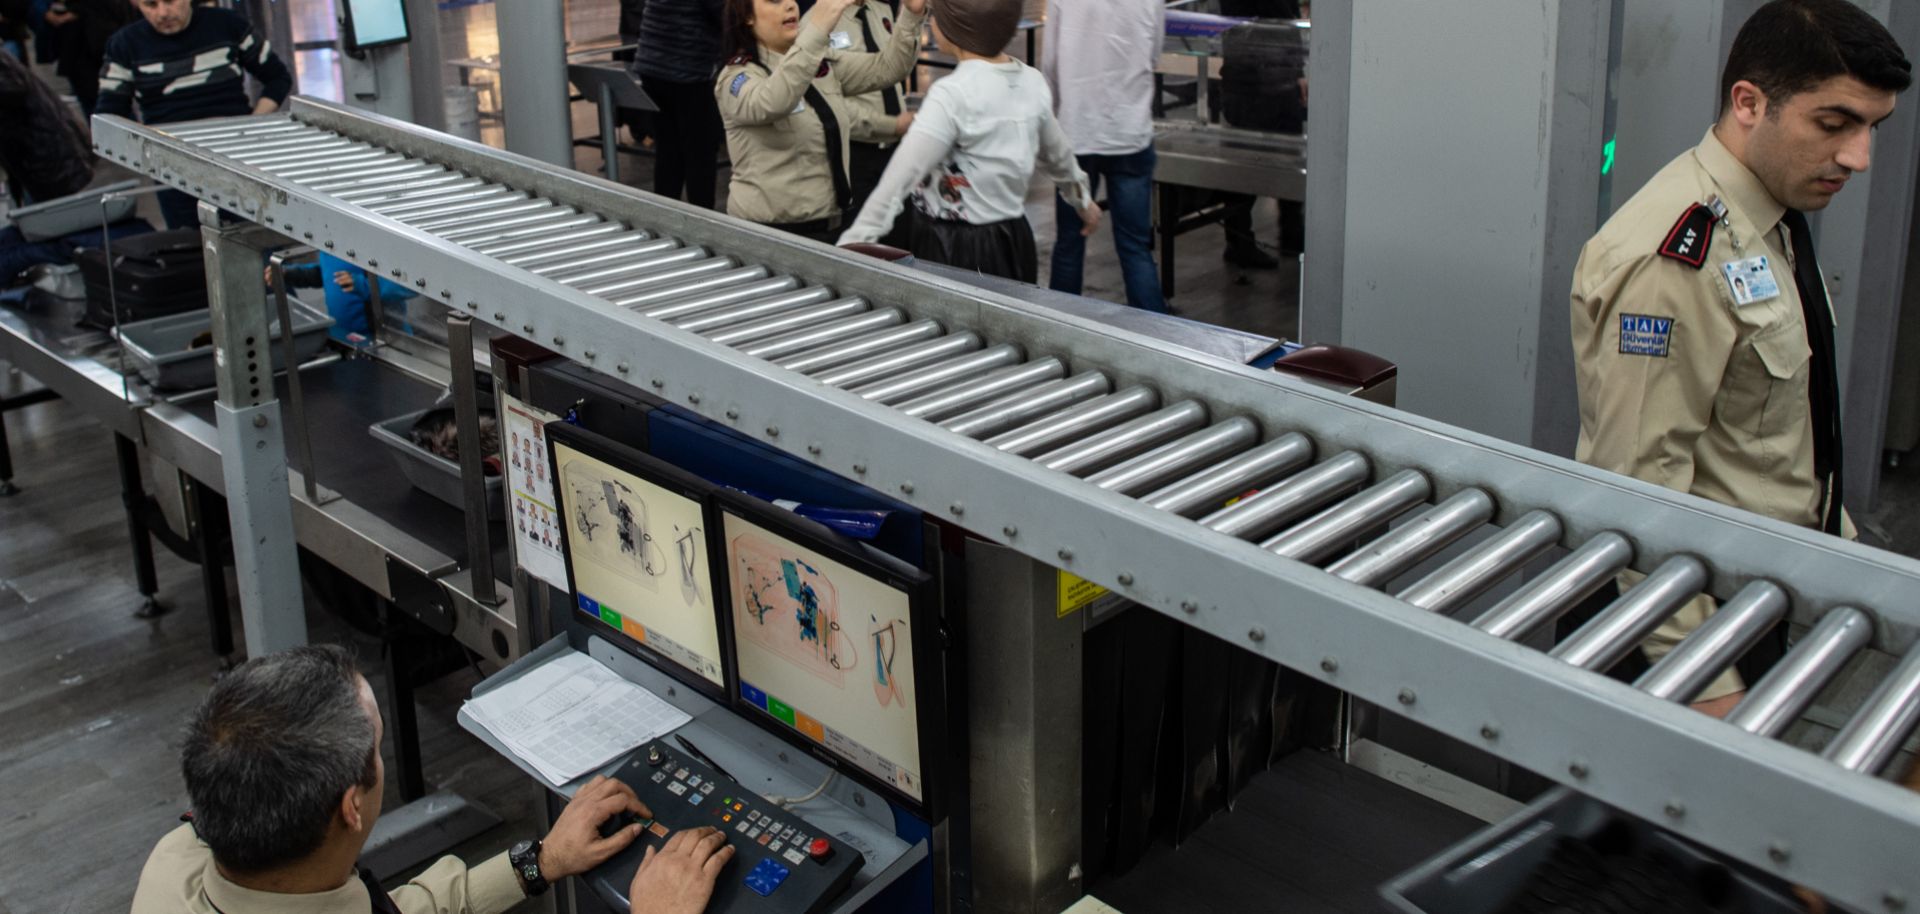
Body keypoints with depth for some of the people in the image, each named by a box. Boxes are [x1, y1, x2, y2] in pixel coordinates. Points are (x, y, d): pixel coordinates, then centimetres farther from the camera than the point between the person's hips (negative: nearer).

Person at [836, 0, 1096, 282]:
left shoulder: (953, 95, -20)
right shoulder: (1032, 82, 3)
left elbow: (898, 181, -24)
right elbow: (1058, 156, 20)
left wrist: (849, 249, -24)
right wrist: (1083, 200, 38)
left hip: (954, 248, -7)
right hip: (1013, 240, 7)